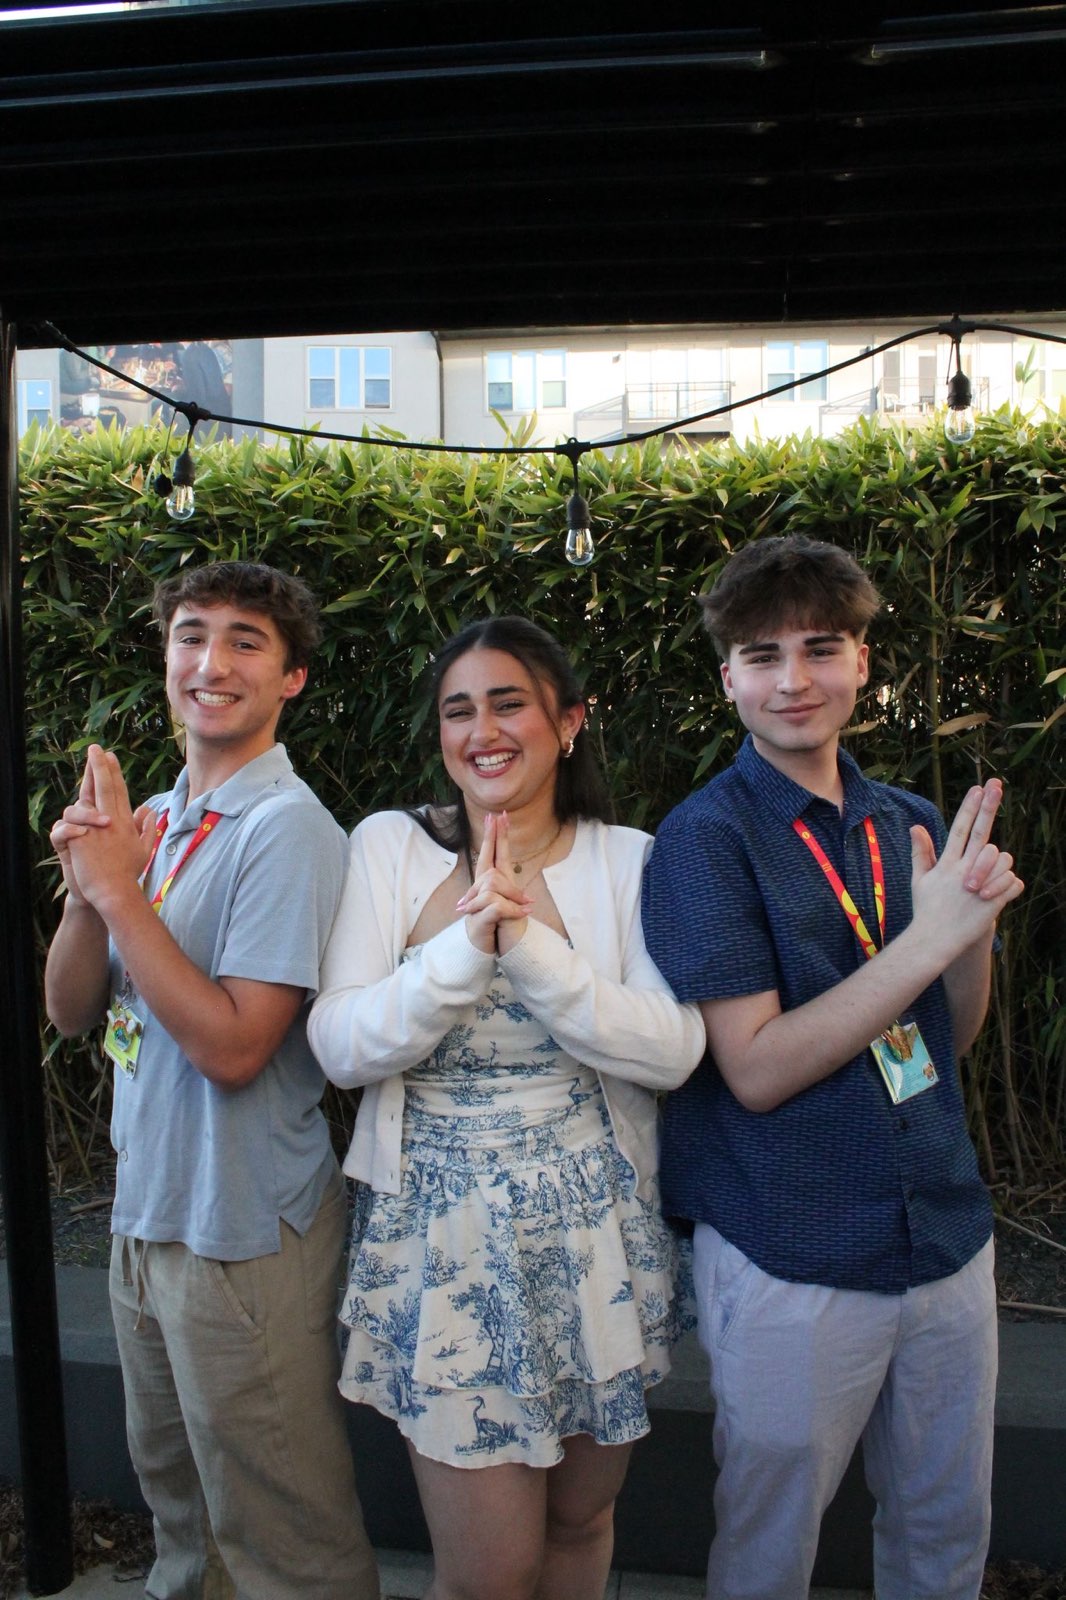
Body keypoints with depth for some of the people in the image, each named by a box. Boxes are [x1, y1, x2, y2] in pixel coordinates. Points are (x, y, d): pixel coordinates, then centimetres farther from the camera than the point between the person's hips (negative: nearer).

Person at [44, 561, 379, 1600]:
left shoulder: (286, 829, -19)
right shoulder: (149, 820, 4)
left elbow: (233, 1046, -25)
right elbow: (71, 1010, 3)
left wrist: (121, 891, -22)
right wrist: (86, 886, -15)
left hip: (243, 1232, -7)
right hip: (146, 1206, 8)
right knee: (171, 1484, 28)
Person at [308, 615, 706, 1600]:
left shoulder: (627, 861, -1)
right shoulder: (389, 847, -2)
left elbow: (674, 1052, -13)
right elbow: (339, 1049, -9)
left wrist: (530, 946, -25)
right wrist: (465, 947, -24)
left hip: (597, 1231, 2)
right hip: (443, 1239, -1)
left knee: (580, 1519, 20)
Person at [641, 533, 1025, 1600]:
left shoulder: (910, 824, 4)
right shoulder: (706, 839, -13)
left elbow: (946, 1040, 9)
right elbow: (758, 1069, -19)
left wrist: (979, 924, -10)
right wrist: (926, 939, -23)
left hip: (945, 1234, 5)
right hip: (791, 1261, -5)